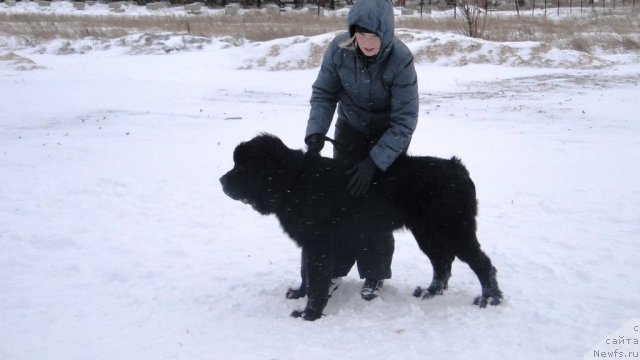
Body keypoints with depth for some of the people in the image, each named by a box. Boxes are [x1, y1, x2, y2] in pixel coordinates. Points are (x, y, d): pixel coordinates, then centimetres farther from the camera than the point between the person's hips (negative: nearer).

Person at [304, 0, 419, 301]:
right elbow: (324, 93, -11)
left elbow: (405, 121, -29)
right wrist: (316, 132, -27)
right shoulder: (339, 49, -23)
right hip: (351, 129, 3)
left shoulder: (400, 60, -31)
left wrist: (375, 162, -36)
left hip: (388, 135, -3)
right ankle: (335, 266, 19)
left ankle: (375, 274, 13)